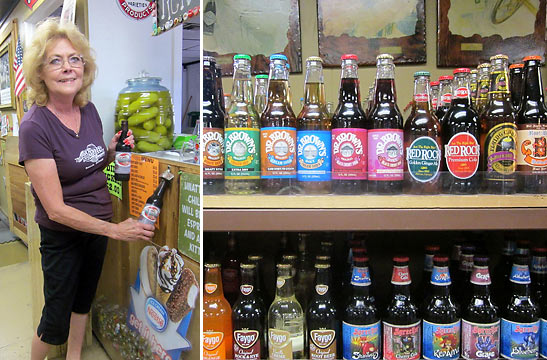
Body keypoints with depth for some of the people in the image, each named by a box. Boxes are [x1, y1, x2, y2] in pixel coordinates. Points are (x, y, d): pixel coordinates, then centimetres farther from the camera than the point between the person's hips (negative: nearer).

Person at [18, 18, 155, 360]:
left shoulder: (89, 110, -4)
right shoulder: (35, 126, -23)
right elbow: (56, 209, -24)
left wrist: (113, 150, -6)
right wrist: (114, 230, -25)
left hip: (98, 227, 6)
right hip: (62, 236, -6)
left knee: (84, 299, 24)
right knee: (56, 320, 10)